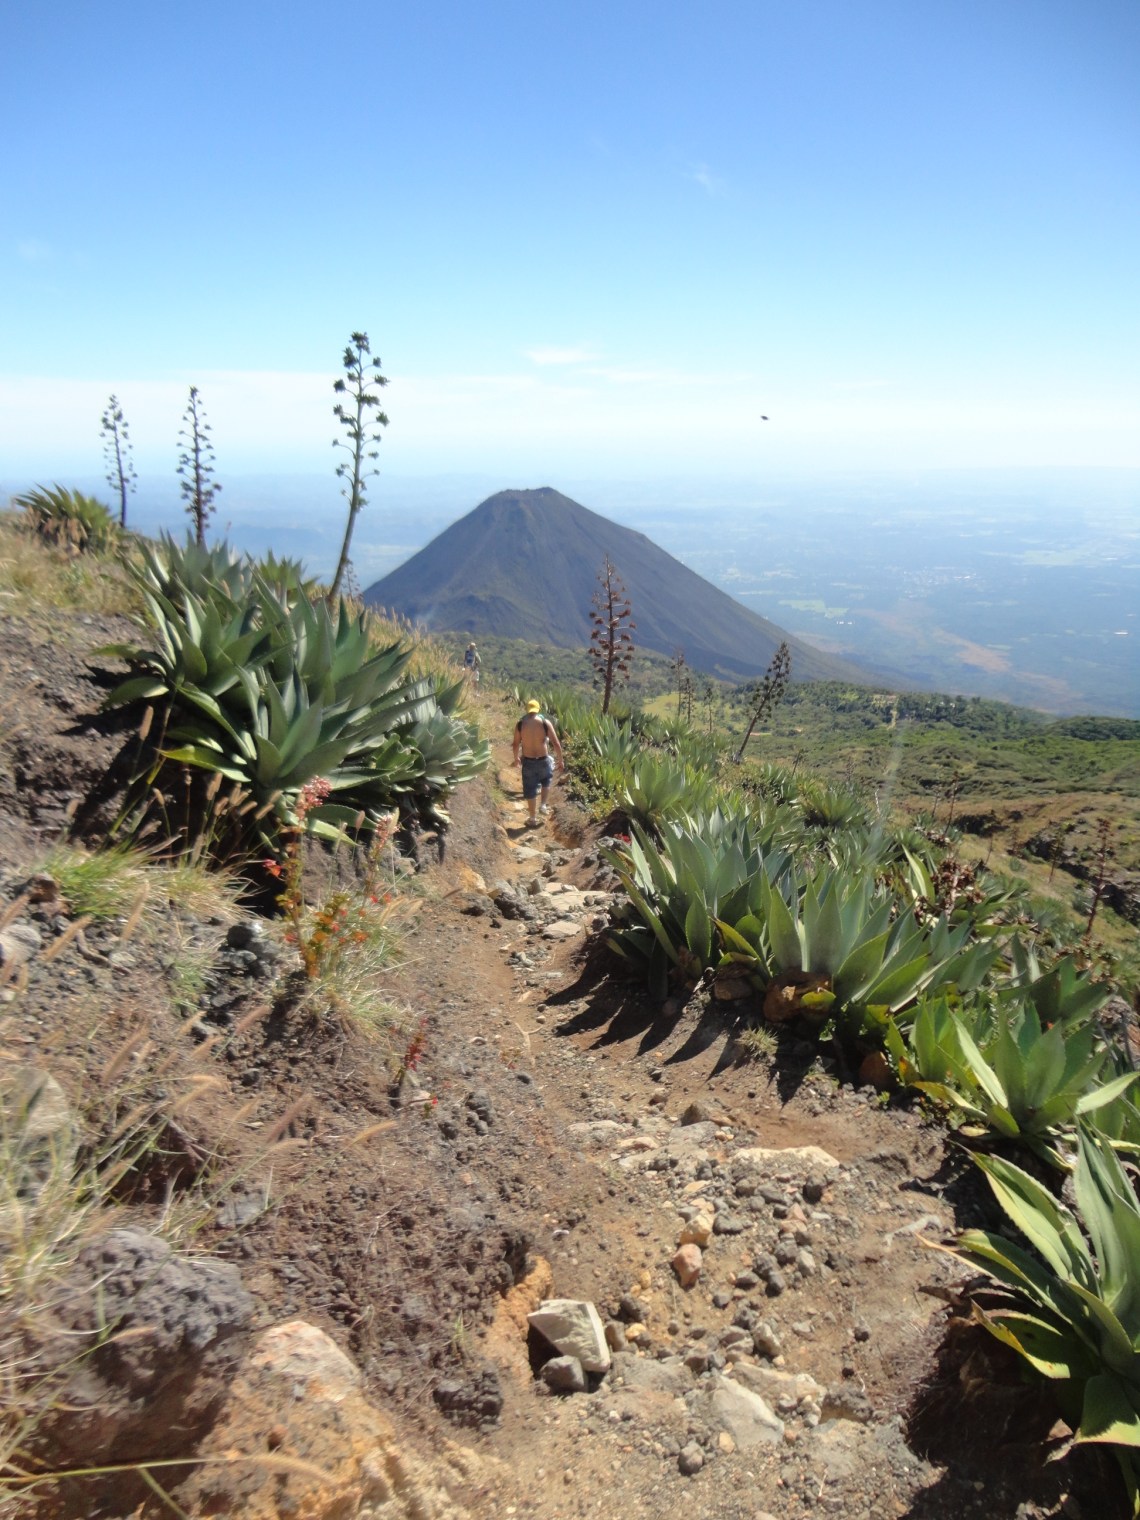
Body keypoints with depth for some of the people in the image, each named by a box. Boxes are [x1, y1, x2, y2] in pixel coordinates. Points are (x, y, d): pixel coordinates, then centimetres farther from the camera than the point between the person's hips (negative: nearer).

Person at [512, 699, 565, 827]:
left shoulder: (520, 724, -6)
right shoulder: (545, 723, -9)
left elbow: (516, 745, 1)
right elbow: (556, 744, -9)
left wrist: (516, 758, 20)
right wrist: (560, 761, 3)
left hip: (528, 761, 0)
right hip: (544, 760, 0)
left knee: (531, 791, 13)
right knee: (546, 781, 31)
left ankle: (533, 819, 23)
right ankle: (543, 805, 23)